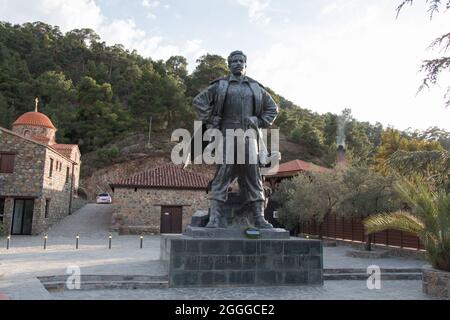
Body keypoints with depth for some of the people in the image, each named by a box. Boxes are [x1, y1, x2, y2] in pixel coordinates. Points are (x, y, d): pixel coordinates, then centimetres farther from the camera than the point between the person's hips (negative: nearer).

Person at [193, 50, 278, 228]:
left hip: (248, 136, 3)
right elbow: (199, 101, 9)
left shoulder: (256, 88, 17)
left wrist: (260, 123, 9)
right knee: (222, 175, -8)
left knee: (253, 176, 2)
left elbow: (272, 108, 25)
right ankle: (214, 217, -7)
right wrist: (210, 122, -1)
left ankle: (259, 218, 6)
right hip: (227, 135, -2)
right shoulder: (220, 85, 10)